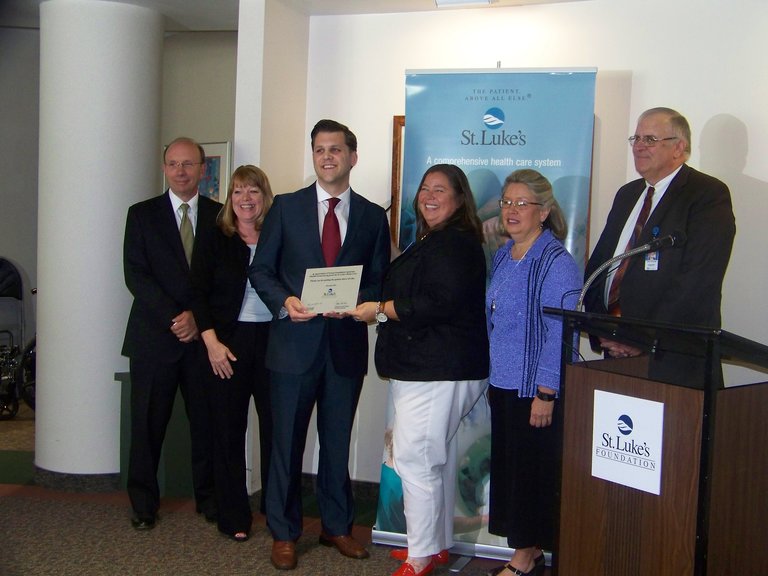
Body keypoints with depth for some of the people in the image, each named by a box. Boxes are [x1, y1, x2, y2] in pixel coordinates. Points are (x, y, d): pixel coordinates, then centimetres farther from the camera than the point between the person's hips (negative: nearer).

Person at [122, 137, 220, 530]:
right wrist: (174, 317, -14)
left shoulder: (220, 216, 8)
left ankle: (208, 498, 20)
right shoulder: (142, 215, 6)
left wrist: (199, 318, -10)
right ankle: (143, 504, 19)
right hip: (154, 336, 0)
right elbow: (136, 276, -3)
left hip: (204, 335, 1)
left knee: (207, 421, 5)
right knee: (148, 423, 4)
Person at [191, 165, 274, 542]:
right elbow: (198, 294, 1)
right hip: (226, 344, 0)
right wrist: (212, 342, -8)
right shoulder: (214, 241, 4)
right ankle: (233, 517, 16)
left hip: (272, 341, 0)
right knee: (228, 429, 5)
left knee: (275, 426, 2)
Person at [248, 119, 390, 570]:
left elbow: (380, 281, 7)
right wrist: (284, 301, -15)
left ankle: (338, 527, 29)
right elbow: (261, 270, 3)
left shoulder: (373, 216, 6)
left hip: (347, 343, 1)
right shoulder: (286, 208, 3)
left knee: (338, 441, 14)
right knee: (288, 441, 6)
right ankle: (284, 534, 20)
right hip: (295, 341, -1)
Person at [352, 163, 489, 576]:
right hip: (429, 367, 11)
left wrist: (380, 310, -17)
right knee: (435, 457, 16)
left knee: (414, 456, -9)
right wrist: (380, 308, 13)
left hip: (438, 371, -11)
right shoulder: (431, 242, 19)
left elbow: (440, 303, -24)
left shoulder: (456, 244, -14)